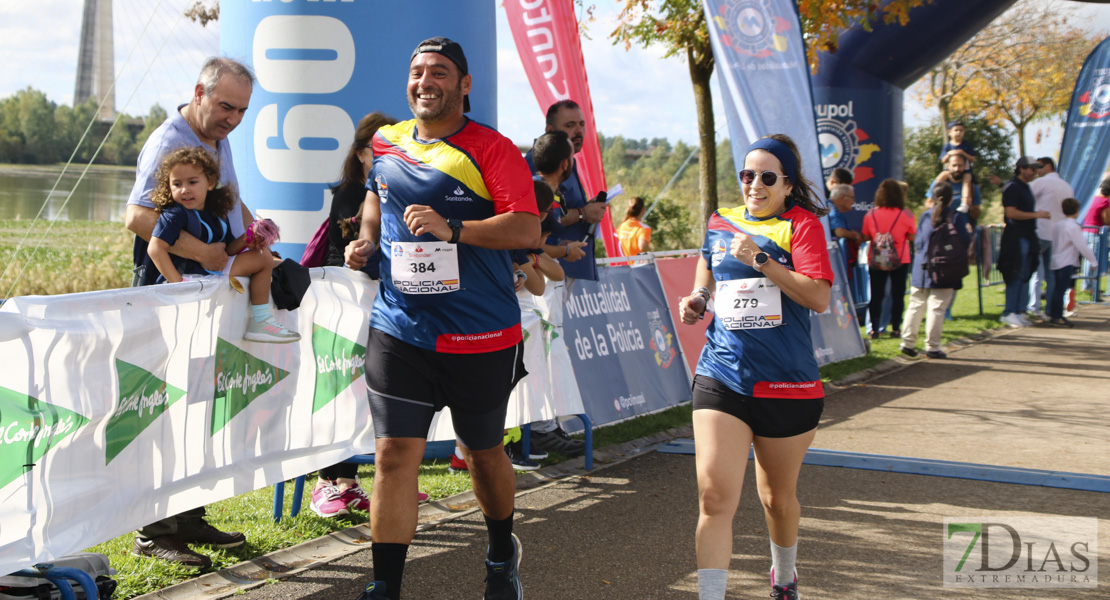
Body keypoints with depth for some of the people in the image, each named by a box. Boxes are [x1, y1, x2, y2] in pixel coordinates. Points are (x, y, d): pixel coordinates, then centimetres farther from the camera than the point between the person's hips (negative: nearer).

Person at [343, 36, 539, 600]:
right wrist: (365, 239, 10)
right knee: (394, 454, -4)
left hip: (481, 336, -3)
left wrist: (451, 228, -27)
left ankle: (502, 554, 41)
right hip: (398, 329, 3)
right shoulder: (385, 143, 8)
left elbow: (527, 227, -17)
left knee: (483, 452, 15)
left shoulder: (491, 148, -8)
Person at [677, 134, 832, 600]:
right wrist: (697, 298, 7)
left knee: (778, 497, 16)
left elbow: (819, 298, -16)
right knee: (714, 496, -14)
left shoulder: (801, 225, -4)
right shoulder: (719, 224, 8)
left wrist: (761, 260, -21)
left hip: (788, 383, -2)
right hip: (722, 375, 2)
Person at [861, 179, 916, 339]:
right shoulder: (905, 215, -9)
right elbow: (912, 237, -3)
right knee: (897, 294, 7)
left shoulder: (871, 215, -5)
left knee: (876, 295, 6)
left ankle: (874, 329, 3)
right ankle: (895, 329, 7)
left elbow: (865, 237, 0)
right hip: (900, 260, -1)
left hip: (876, 261, 1)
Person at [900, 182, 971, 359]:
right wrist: (968, 231, 13)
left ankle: (908, 342, 12)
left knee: (916, 306, 11)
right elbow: (965, 242, -7)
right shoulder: (957, 217, -7)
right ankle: (932, 347, 0)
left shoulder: (925, 215, 4)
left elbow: (917, 240, 7)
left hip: (922, 270, 4)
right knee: (937, 308, -2)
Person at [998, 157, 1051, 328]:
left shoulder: (1025, 188, 19)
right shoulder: (1012, 188, -10)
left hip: (1027, 236, 9)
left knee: (1025, 275, 8)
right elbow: (1011, 212, -19)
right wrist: (1036, 214, -15)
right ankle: (1009, 313, -5)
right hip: (1015, 238, -9)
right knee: (1016, 276, -9)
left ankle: (1019, 311, 11)